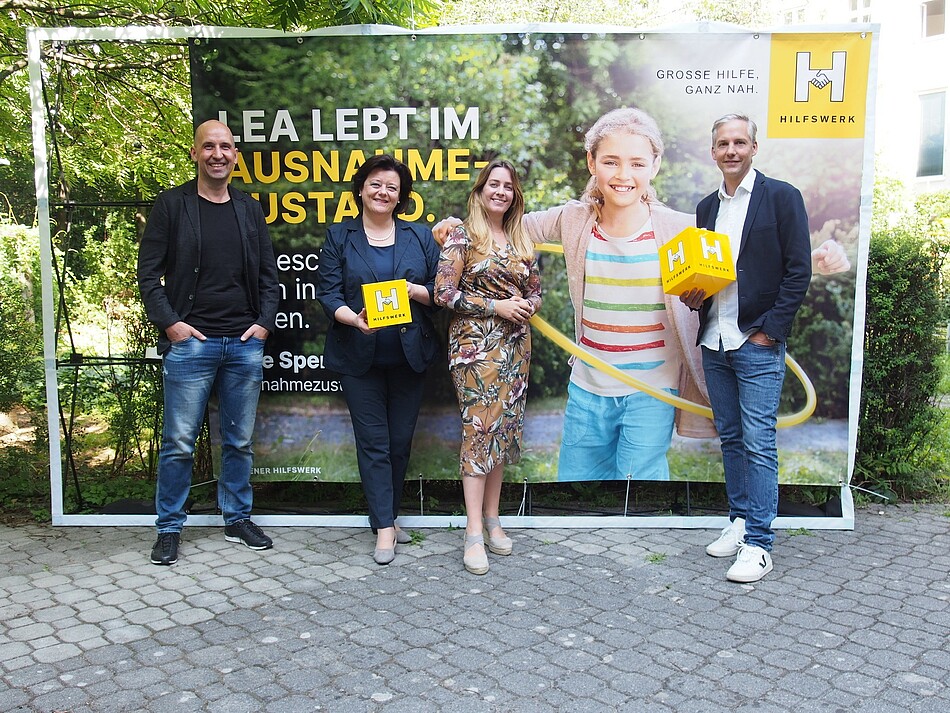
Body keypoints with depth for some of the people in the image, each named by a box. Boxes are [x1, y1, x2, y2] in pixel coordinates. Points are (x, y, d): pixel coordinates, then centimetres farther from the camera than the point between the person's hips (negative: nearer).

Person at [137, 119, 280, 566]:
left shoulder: (249, 209, 12)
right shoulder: (172, 205, 3)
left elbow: (268, 274, 14)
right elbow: (149, 273, 0)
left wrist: (264, 322, 1)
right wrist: (169, 322, -10)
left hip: (245, 344, 3)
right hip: (190, 342, -3)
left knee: (240, 441, 10)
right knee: (179, 442, 0)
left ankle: (238, 520, 24)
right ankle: (169, 529, 14)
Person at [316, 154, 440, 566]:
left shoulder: (420, 236, 9)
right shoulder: (339, 236, 4)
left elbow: (441, 288, 7)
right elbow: (327, 292, -3)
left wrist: (414, 290, -13)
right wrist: (355, 319, -21)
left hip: (409, 356, 2)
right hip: (359, 357, -2)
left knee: (400, 440, 8)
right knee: (373, 442, 0)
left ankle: (386, 516, 26)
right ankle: (385, 528, 6)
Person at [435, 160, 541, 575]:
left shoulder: (521, 241, 13)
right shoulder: (462, 236, -3)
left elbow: (536, 291, 19)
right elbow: (444, 293, -10)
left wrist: (526, 305, -4)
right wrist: (496, 307, -13)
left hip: (515, 345, 6)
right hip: (475, 343, -6)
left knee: (504, 428, 8)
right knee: (479, 428, -10)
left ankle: (492, 520, 19)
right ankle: (474, 533, -6)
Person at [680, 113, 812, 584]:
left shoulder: (782, 197, -3)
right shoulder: (706, 207, 14)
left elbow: (798, 271, -7)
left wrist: (769, 331, -11)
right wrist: (693, 297, 0)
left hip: (758, 343, -6)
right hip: (714, 341, 6)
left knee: (758, 443, -5)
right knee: (730, 438, 13)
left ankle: (758, 544, 1)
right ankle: (739, 523, 25)